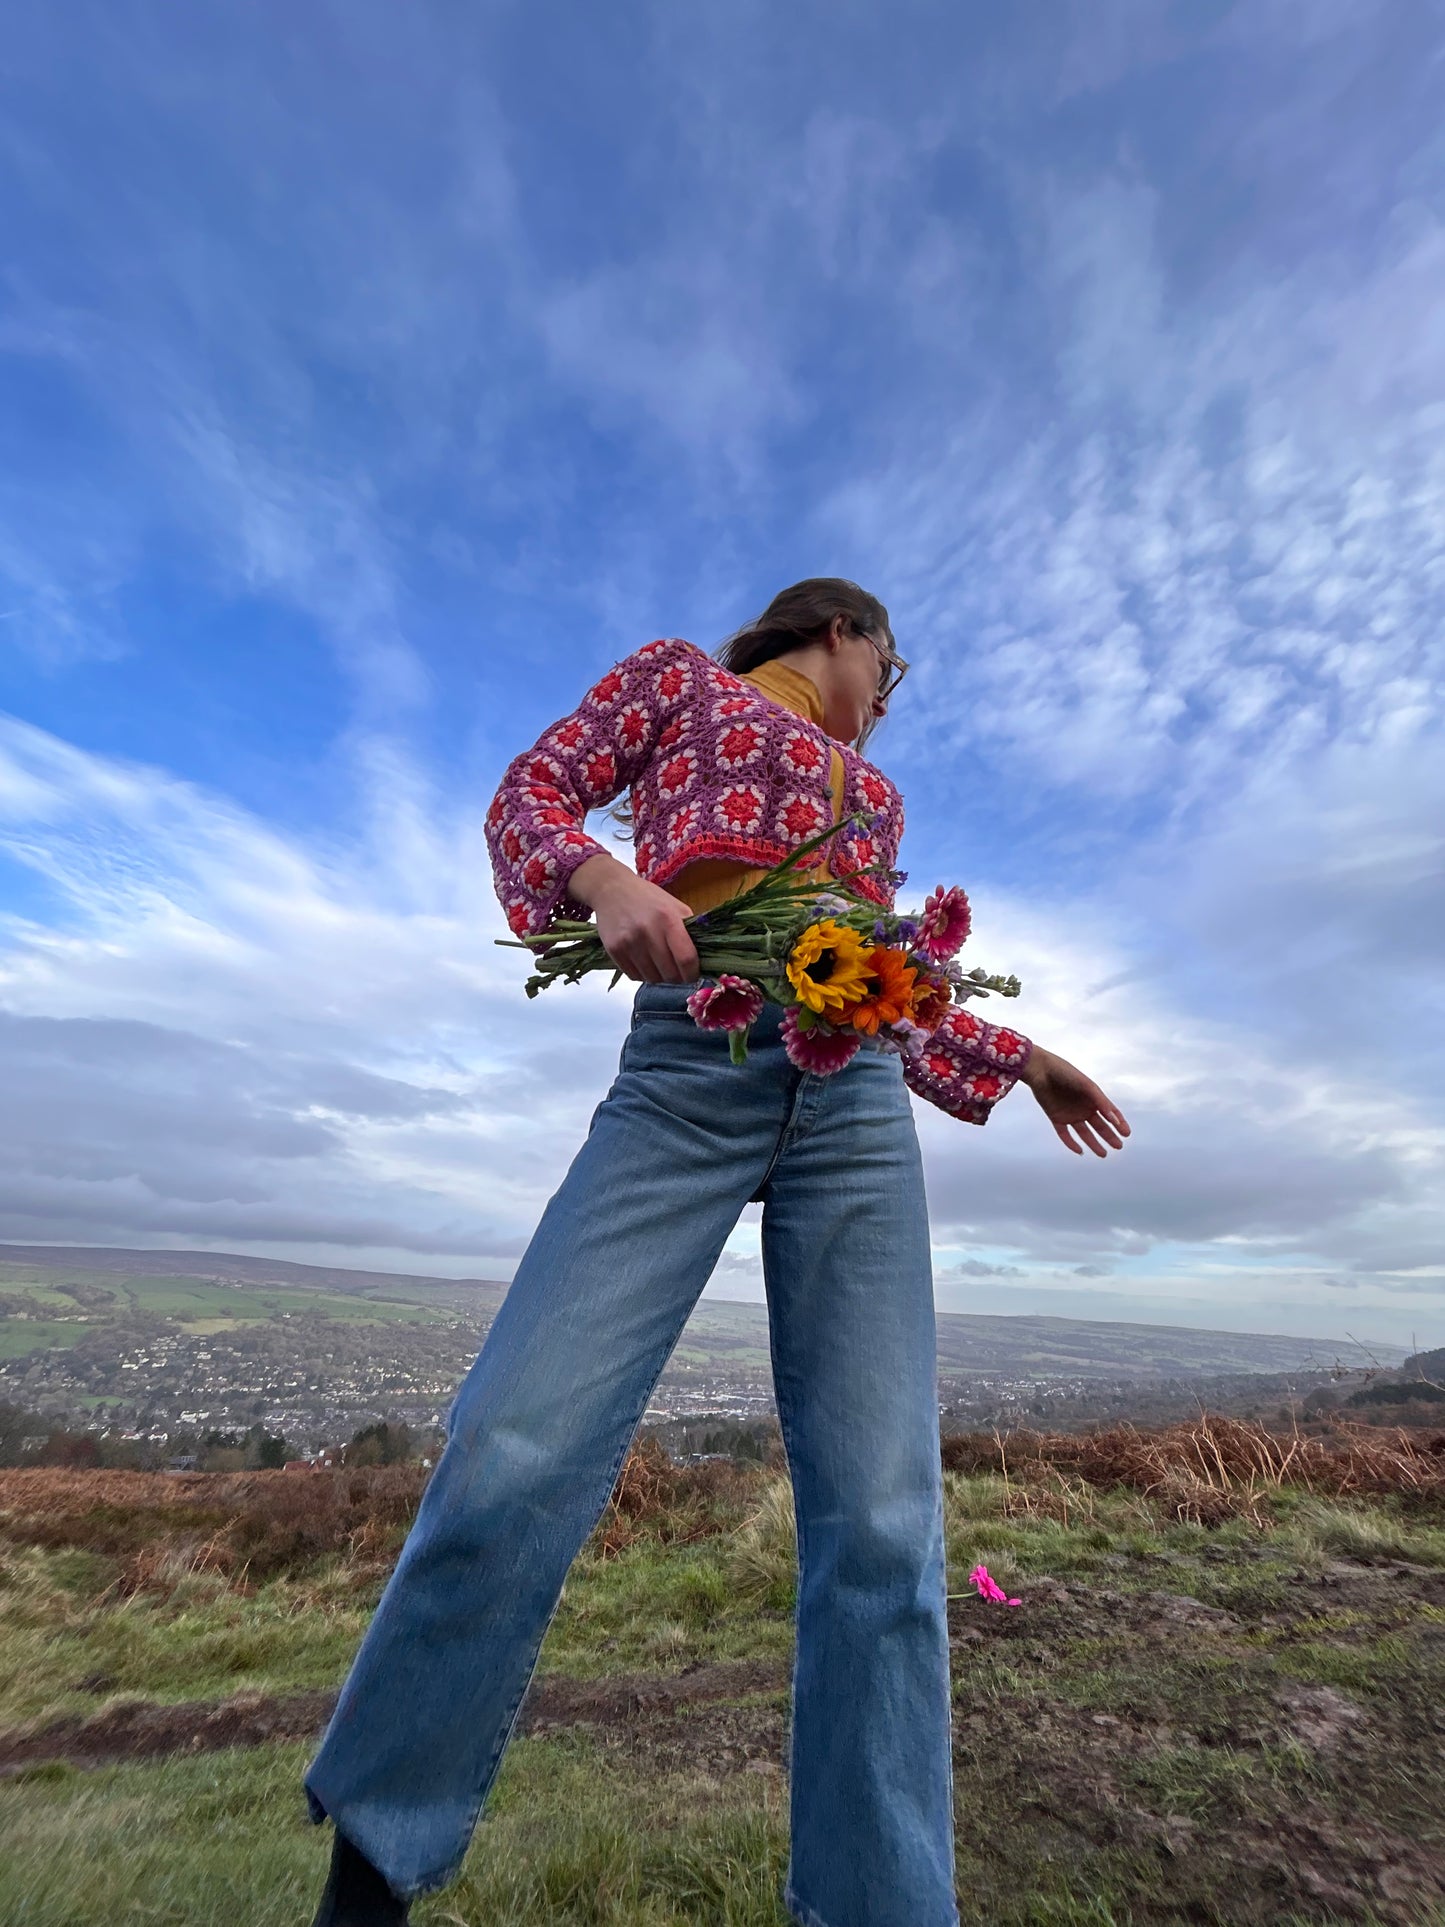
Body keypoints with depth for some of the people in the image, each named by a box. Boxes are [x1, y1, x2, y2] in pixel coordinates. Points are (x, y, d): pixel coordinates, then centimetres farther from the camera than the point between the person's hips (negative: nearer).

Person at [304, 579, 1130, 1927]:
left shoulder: (875, 796, 33)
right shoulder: (680, 677, 24)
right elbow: (531, 794, 11)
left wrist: (1017, 1061, 30)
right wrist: (603, 878, -11)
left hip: (857, 1103, 6)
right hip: (688, 1070, -4)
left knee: (883, 1516, -3)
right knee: (517, 1452, -9)